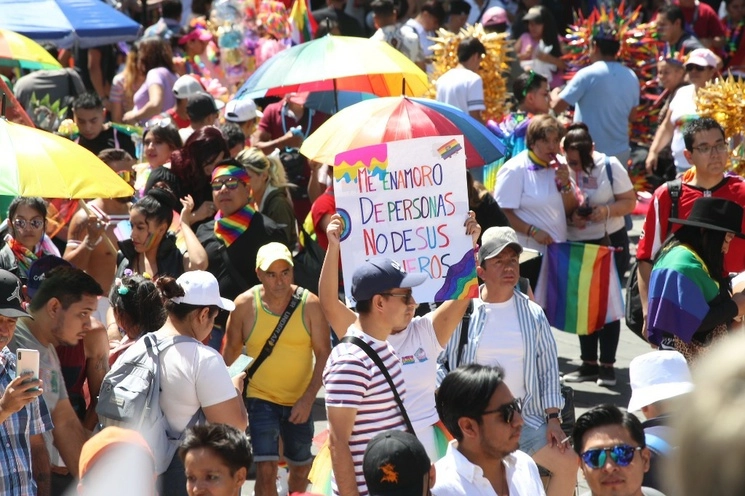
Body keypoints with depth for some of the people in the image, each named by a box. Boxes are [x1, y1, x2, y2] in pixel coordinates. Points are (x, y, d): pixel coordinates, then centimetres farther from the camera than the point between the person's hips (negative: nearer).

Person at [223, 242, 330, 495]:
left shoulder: (310, 304, -12)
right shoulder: (244, 305, -11)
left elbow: (324, 354, -10)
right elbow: (231, 349, 0)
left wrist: (308, 399, -17)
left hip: (300, 401, 2)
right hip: (260, 398, -2)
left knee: (301, 467, 19)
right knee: (266, 469, -13)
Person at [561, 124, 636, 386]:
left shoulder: (610, 166, -9)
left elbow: (630, 201, -6)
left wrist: (607, 211, -23)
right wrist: (570, 217, -18)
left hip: (610, 243, -3)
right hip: (576, 245, 3)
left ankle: (607, 365, 8)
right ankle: (589, 364, 19)